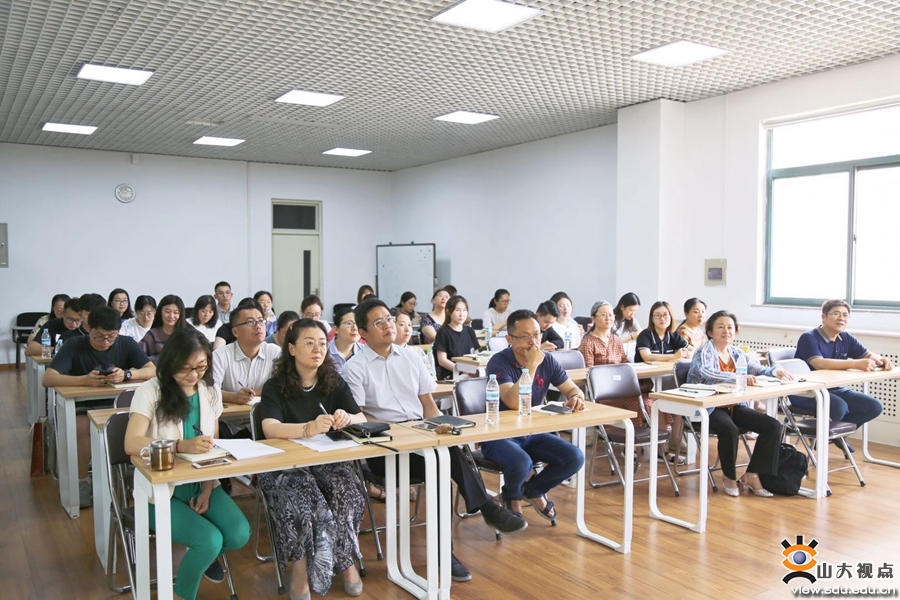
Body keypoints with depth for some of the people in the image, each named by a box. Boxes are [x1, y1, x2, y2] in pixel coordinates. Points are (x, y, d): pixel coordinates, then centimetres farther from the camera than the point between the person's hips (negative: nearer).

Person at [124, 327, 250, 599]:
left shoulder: (210, 393, 2)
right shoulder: (150, 392, -13)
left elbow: (213, 450, 6)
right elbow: (132, 444, -26)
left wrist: (207, 490, -8)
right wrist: (182, 446, -40)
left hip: (199, 484, 5)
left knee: (239, 535, -18)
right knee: (210, 540, -24)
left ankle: (203, 554, 17)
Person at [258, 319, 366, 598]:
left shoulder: (334, 382, 5)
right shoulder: (275, 386, -6)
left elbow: (362, 419, -2)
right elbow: (270, 429, -23)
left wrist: (347, 418, -27)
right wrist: (309, 428, -41)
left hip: (327, 460, 3)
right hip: (284, 465, -3)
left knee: (348, 491, -27)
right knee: (302, 499, -33)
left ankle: (346, 561, -6)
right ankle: (300, 570, -11)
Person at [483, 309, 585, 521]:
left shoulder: (547, 360, -2)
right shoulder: (499, 363, -19)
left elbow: (572, 389, 5)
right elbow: (514, 403, -32)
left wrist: (576, 397, -20)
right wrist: (531, 366, -32)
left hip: (533, 433, 6)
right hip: (500, 436, -5)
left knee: (575, 458, -15)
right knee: (521, 464, -35)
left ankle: (533, 490, 15)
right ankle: (512, 496, 4)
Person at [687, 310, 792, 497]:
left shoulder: (736, 353, 14)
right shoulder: (704, 352, -8)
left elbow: (757, 368, 12)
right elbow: (706, 373, -29)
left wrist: (776, 371, -11)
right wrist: (738, 378, -40)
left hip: (734, 406, 7)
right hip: (708, 408, -7)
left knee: (773, 426, -8)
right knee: (729, 429, -35)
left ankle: (751, 474, 2)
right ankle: (729, 477, -7)